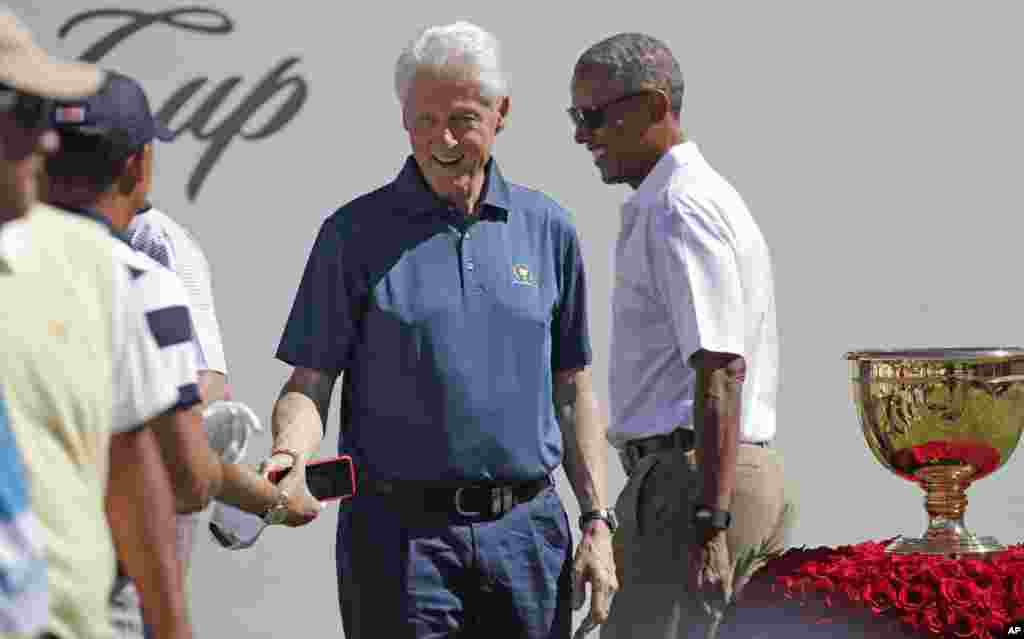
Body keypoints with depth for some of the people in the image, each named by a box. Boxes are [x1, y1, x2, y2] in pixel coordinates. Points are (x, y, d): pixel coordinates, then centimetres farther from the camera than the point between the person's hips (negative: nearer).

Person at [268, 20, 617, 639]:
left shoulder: (548, 229, 9)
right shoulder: (356, 233, 0)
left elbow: (573, 390, 14)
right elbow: (310, 383, -1)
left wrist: (597, 523, 8)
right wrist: (289, 455, -22)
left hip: (527, 527, 3)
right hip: (401, 535, -3)